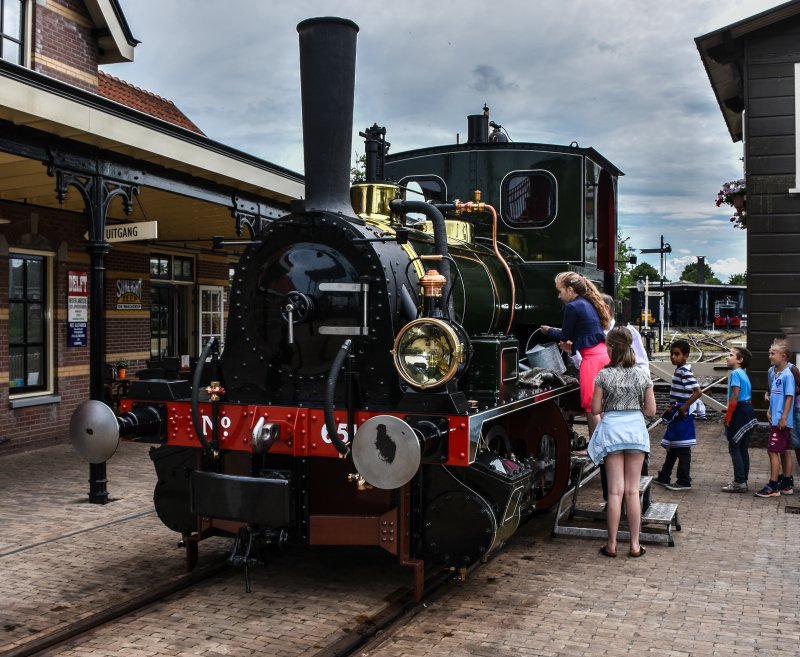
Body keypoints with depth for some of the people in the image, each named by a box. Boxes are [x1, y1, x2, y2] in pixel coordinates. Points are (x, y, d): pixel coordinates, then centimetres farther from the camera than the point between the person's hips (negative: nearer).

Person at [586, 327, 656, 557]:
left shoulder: (603, 375, -6)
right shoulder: (642, 375, -1)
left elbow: (595, 409, -4)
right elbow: (651, 410, 1)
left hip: (611, 428, -1)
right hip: (635, 428, 1)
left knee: (615, 490, 3)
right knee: (633, 490, 8)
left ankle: (612, 544, 8)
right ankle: (635, 544, 13)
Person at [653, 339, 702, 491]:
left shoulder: (685, 371, -18)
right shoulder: (679, 370, 12)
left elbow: (698, 392, -27)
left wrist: (683, 408, -22)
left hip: (682, 416, -10)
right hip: (676, 414, 10)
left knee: (682, 449, -1)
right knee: (672, 447, 17)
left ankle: (684, 481, 8)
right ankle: (664, 477, 26)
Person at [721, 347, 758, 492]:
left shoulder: (735, 373, -13)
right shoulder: (744, 374, 16)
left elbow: (734, 398, -19)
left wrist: (727, 417, -14)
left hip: (740, 413, -10)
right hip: (748, 411, 10)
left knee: (734, 448, -6)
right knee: (743, 449, 13)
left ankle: (739, 482, -6)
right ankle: (742, 481, 19)